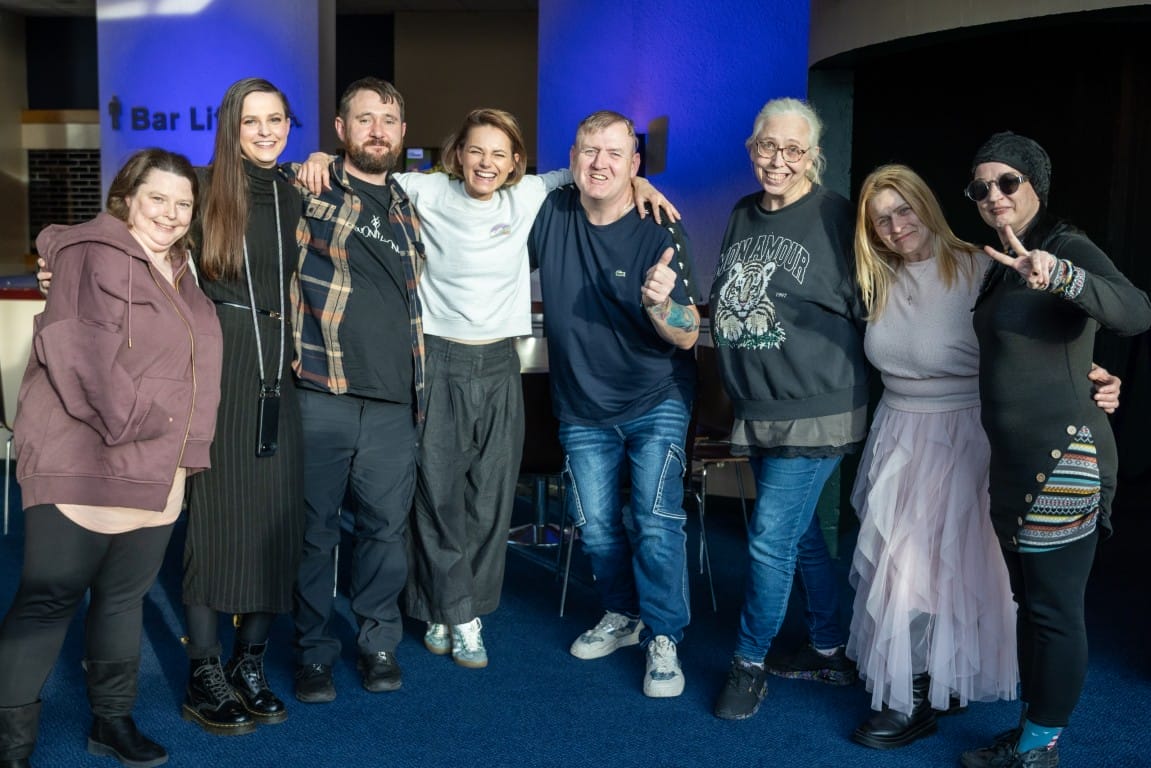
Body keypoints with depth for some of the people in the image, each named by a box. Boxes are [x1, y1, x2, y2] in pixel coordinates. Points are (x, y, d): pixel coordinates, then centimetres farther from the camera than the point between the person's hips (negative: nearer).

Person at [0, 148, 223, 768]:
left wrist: (177, 444, 17)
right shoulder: (94, 255, -9)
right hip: (82, 460, -7)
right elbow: (79, 352, -19)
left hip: (155, 471, 8)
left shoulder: (179, 271, 17)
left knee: (125, 594, 14)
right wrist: (131, 422, -18)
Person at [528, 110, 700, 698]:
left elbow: (688, 336, -20)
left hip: (655, 401, -3)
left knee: (656, 519, -12)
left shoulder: (659, 233, -17)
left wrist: (660, 304, -40)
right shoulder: (551, 213, -9)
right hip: (582, 409, 4)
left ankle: (663, 638, 4)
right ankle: (622, 615, 34)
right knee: (595, 525, 11)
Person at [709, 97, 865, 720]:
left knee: (771, 540, -6)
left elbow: (866, 308, -7)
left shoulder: (835, 218, -11)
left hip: (814, 411, -7)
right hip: (754, 409, 7)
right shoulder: (741, 216, 9)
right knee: (801, 533, 17)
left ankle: (750, 662, 15)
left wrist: (842, 374, -9)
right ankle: (830, 653, 32)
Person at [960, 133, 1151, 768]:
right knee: (1028, 601, 17)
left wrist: (1058, 275, -45)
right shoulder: (1003, 265, 15)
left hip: (1062, 459, -9)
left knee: (1055, 610, 0)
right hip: (1014, 460, 9)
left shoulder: (1069, 248, -11)